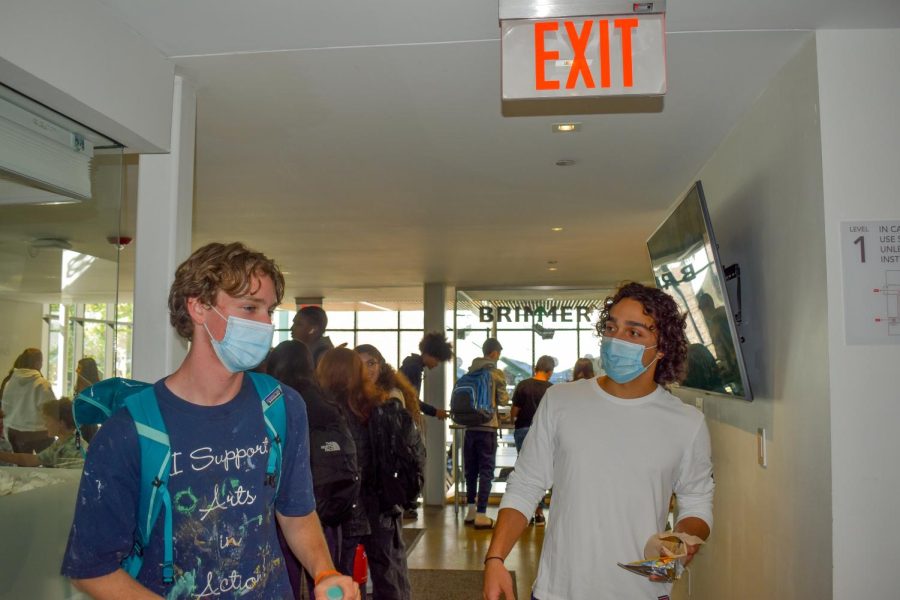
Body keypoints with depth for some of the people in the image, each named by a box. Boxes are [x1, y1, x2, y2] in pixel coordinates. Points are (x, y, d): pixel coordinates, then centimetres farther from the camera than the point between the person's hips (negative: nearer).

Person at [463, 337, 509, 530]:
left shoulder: (470, 372, 8)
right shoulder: (496, 373, -7)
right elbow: (503, 400, -3)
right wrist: (505, 396, 17)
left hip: (470, 425, 5)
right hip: (488, 426, -5)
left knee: (471, 469, 14)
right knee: (486, 470, 0)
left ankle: (471, 511, 22)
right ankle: (481, 515, -1)